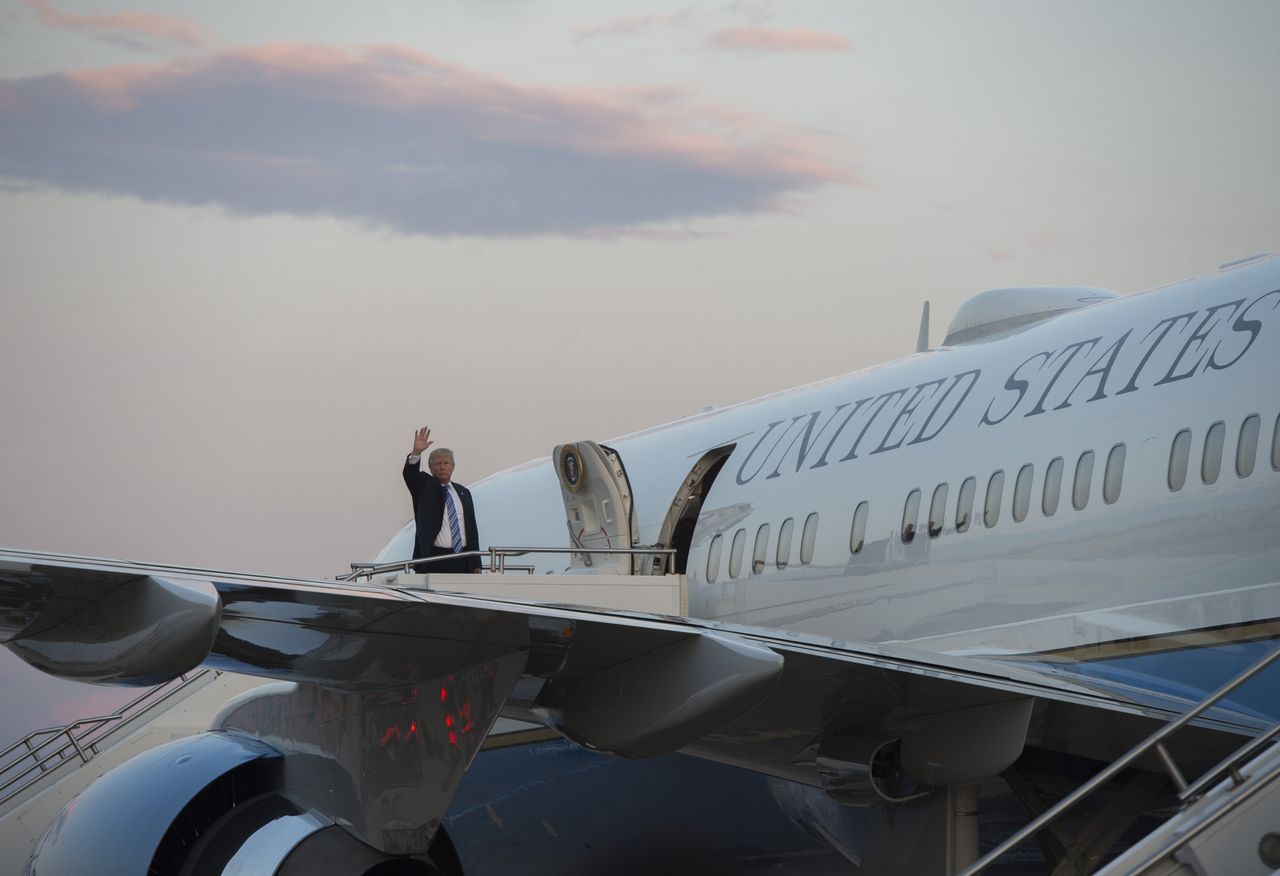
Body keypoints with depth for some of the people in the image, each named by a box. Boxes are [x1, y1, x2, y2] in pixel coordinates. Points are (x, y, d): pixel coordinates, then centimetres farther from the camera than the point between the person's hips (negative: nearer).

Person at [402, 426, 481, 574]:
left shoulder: (463, 493, 16)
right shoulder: (424, 487, 6)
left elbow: (471, 528, 15)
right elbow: (409, 474, -16)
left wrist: (475, 564, 10)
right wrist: (416, 453, -36)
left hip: (462, 562, 4)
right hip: (434, 561, -4)